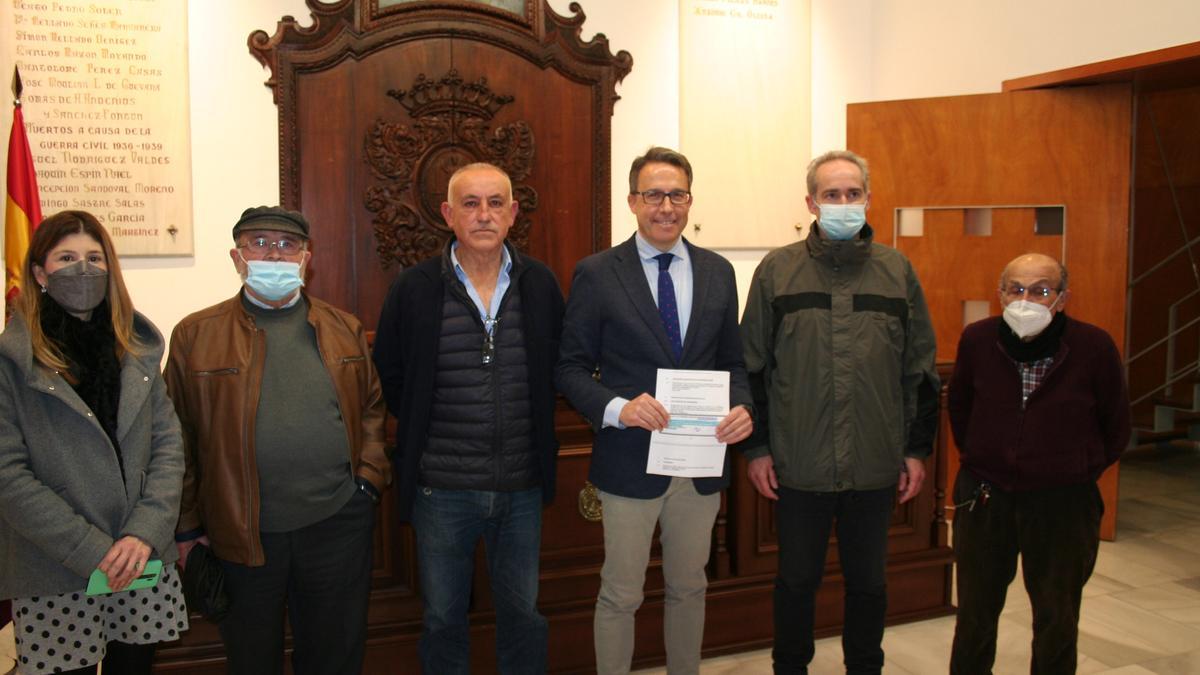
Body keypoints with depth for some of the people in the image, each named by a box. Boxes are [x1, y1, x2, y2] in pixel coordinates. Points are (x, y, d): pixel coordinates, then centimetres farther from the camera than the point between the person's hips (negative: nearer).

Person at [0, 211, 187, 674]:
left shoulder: (138, 348, 7)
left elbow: (168, 444, 3)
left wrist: (146, 533, -11)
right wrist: (93, 552, -15)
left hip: (146, 567, 3)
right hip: (55, 581, -3)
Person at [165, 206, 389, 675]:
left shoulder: (344, 330, 7)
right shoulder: (195, 335, 0)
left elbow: (371, 407, 13)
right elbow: (180, 438, 1)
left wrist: (370, 474, 0)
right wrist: (186, 526, 1)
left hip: (339, 522, 2)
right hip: (242, 533, -1)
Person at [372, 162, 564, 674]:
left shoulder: (541, 285, -1)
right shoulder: (413, 288, -6)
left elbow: (558, 370, 10)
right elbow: (389, 378, 5)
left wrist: (536, 432, 4)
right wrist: (421, 433, 3)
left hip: (523, 487, 2)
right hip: (441, 487, -1)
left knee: (524, 613, 15)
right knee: (443, 617, 14)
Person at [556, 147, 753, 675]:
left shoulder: (718, 272, 5)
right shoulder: (596, 274, -6)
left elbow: (732, 360, 10)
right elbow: (571, 368, -6)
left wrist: (743, 406, -10)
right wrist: (617, 408, -23)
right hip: (630, 461, -3)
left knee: (689, 589, 20)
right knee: (620, 596, 10)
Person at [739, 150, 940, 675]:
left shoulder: (897, 271, 4)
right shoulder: (777, 269, -1)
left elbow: (920, 370, 7)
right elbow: (752, 367, 1)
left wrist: (917, 449, 5)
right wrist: (756, 447, -2)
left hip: (876, 466, 2)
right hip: (798, 466, -1)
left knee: (868, 581, 15)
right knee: (797, 580, 13)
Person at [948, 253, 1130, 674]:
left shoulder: (1095, 347, -15)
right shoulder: (977, 339, -9)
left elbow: (1115, 426, 2)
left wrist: (1080, 473, 6)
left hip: (1063, 502, -1)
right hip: (984, 496, 2)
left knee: (1057, 622, 15)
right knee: (974, 615, 16)